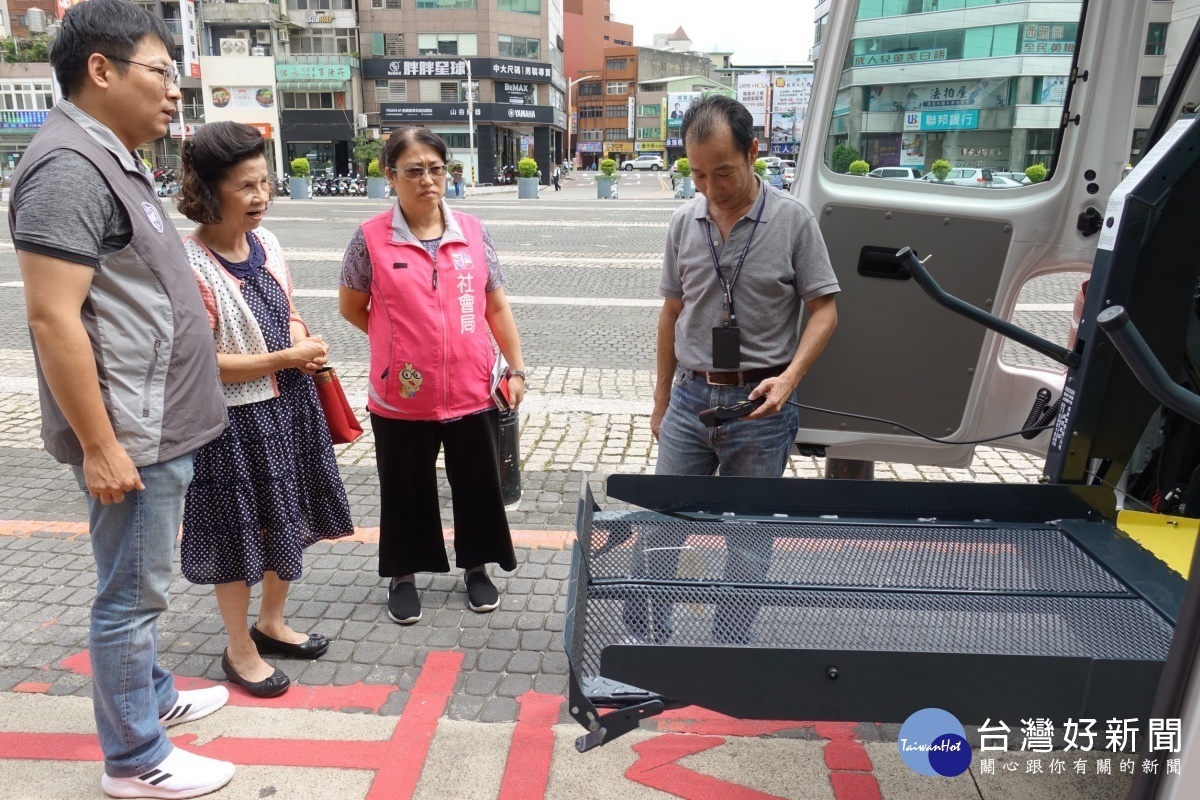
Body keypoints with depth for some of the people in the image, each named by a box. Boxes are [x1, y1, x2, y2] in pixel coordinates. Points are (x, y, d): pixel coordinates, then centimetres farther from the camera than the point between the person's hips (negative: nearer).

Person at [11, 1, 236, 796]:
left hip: (159, 426, 10)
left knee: (141, 585, 23)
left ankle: (151, 695, 41)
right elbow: (53, 317, -23)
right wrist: (100, 445, -22)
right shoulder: (71, 166, -18)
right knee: (130, 595, 3)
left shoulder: (115, 159, 14)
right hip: (129, 435, -10)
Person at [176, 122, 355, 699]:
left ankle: (271, 624, 41)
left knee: (288, 521, 19)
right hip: (234, 421, -7)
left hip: (288, 407, 7)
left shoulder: (266, 243, 2)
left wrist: (305, 343, -6)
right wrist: (285, 359, -20)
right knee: (239, 536, 9)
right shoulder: (190, 264, -21)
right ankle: (240, 650, 30)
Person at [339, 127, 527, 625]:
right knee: (406, 490, 14)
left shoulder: (473, 233, 0)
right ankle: (403, 575, 35)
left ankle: (476, 566, 37)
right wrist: (402, 342, 5)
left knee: (478, 485, 15)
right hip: (402, 398, -2)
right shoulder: (371, 238, -7)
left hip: (473, 393, 2)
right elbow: (351, 308, 5)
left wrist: (517, 368, 3)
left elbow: (497, 307, 6)